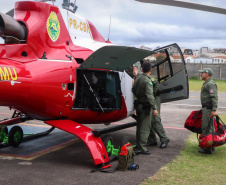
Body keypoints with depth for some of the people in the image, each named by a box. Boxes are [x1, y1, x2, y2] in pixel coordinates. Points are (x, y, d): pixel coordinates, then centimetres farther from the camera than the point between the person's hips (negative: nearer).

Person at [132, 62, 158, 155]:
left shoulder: (138, 78, 6)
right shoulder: (147, 81, -20)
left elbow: (133, 90, 19)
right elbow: (150, 96, -25)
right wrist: (154, 108, -25)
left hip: (138, 104, 9)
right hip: (145, 106, -9)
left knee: (139, 126, 19)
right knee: (145, 127, -4)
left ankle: (138, 145, 29)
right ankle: (142, 148, -3)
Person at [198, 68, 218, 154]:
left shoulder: (210, 84, -15)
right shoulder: (206, 83, 19)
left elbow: (214, 97, -22)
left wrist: (214, 110, -27)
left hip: (208, 108, -11)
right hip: (206, 108, 11)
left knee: (206, 127, -9)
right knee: (210, 127, 15)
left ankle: (207, 148, -6)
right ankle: (210, 146, 23)